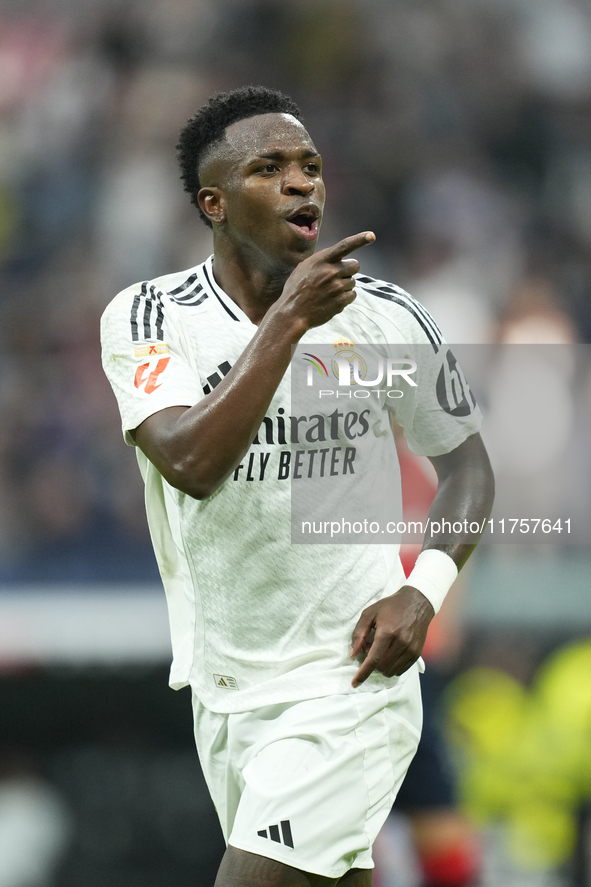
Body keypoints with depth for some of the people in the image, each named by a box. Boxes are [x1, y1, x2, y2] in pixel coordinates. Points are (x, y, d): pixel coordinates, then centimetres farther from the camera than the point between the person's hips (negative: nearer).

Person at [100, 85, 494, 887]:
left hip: (351, 678, -2)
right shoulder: (148, 317, -7)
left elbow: (466, 464, 10)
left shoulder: (389, 319, -4)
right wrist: (289, 319, -26)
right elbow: (192, 465, -23)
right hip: (223, 689, 2)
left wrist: (423, 590, -7)